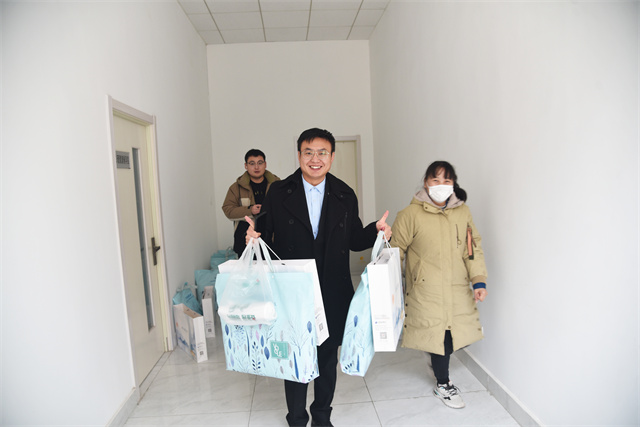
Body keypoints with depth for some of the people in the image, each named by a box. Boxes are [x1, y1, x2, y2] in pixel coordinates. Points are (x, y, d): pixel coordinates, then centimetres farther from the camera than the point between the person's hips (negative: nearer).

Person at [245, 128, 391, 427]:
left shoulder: (345, 196, 2)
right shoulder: (278, 193, -2)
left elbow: (354, 240, 8)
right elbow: (267, 238, 0)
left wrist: (376, 231, -9)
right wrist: (255, 237, -21)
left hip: (333, 295, 2)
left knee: (328, 358, 18)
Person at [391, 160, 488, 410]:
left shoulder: (463, 212, 3)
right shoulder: (410, 214, -11)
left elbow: (473, 248, 7)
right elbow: (395, 251, -4)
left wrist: (479, 280, -2)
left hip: (458, 291, 5)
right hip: (427, 292, -4)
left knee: (463, 336, 10)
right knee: (439, 337, 5)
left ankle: (438, 358, 43)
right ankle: (443, 385, 32)